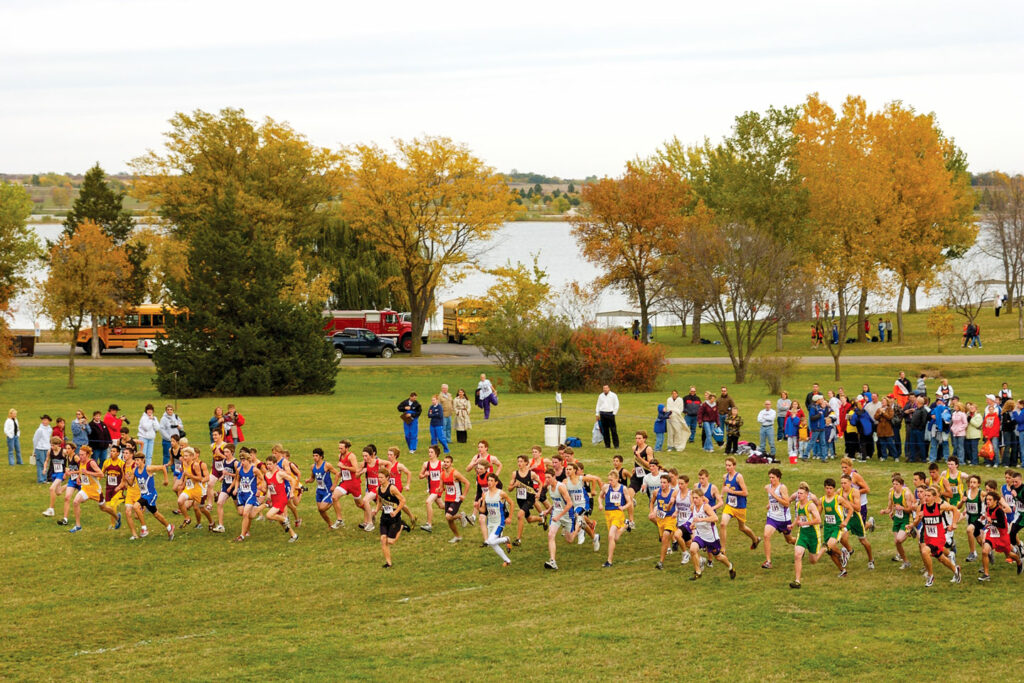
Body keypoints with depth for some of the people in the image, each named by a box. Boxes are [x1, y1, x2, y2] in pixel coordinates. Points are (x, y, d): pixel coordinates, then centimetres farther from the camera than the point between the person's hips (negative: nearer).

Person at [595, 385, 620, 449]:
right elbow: (598, 405, 17)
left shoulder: (613, 395, 3)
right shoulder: (600, 396, 13)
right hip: (602, 414, 4)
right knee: (605, 430, 3)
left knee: (613, 430, -7)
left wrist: (614, 413, -4)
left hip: (610, 414, -4)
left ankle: (616, 445, -4)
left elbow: (616, 405, 3)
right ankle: (607, 445, 9)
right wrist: (597, 414, 11)